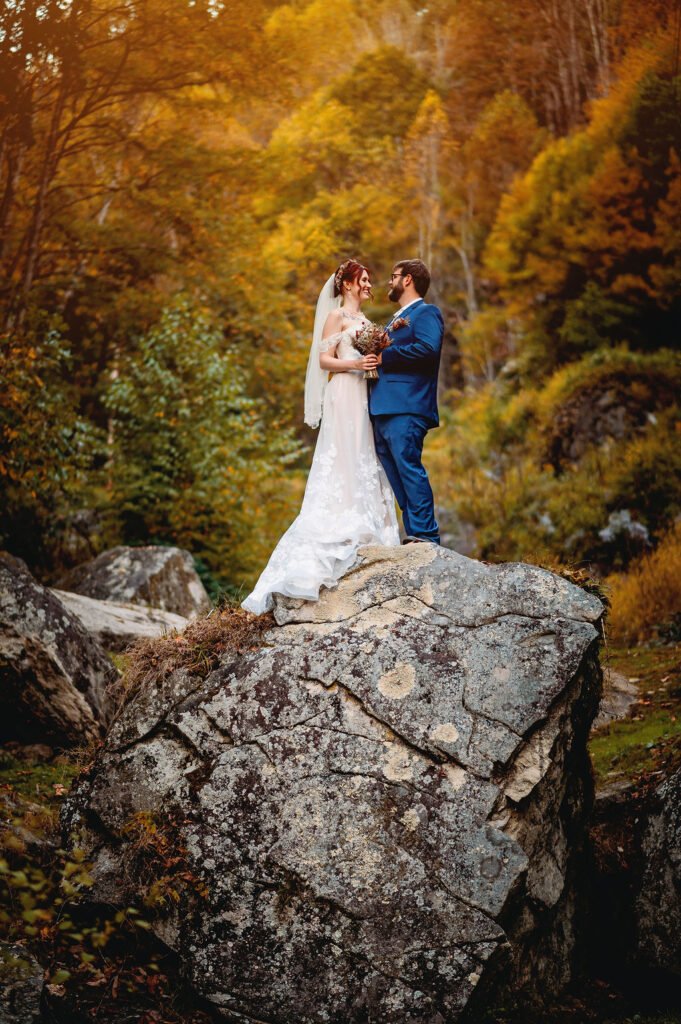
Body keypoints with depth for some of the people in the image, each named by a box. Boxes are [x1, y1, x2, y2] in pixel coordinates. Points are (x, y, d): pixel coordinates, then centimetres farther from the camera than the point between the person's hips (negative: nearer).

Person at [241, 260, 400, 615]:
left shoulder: (363, 319, 21)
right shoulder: (336, 315, -2)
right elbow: (324, 359, -10)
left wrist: (379, 358, 5)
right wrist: (354, 364, -23)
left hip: (364, 398, 9)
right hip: (344, 396, -9)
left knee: (365, 466, 5)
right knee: (342, 463, -12)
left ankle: (364, 535, 7)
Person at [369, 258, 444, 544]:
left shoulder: (426, 312, 0)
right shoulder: (395, 319, 30)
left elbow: (428, 348, -17)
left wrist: (385, 356, -12)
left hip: (406, 407, -10)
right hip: (382, 409, 10)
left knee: (408, 467, -15)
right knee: (395, 474, 6)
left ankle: (425, 535, -16)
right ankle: (414, 535, 8)